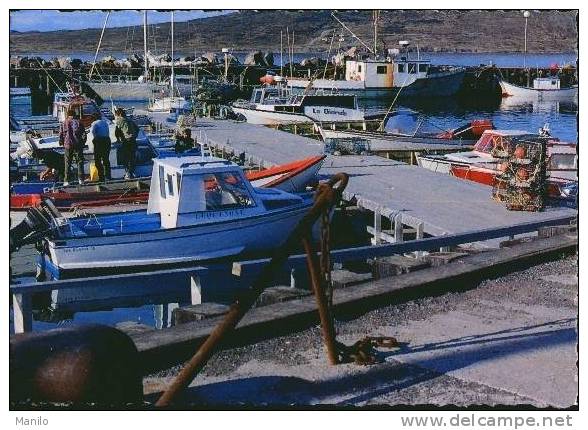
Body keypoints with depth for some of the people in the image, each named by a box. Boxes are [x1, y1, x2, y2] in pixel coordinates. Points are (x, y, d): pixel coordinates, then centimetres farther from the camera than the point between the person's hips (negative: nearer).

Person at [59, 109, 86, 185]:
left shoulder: (63, 123, 4)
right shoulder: (78, 122, 2)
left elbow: (60, 135, 4)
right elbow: (84, 134, 0)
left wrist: (62, 143, 16)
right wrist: (83, 142, 11)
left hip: (68, 145, 1)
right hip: (78, 145, -1)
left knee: (67, 163, 5)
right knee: (80, 162, 6)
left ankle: (66, 180, 1)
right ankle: (81, 179, 2)